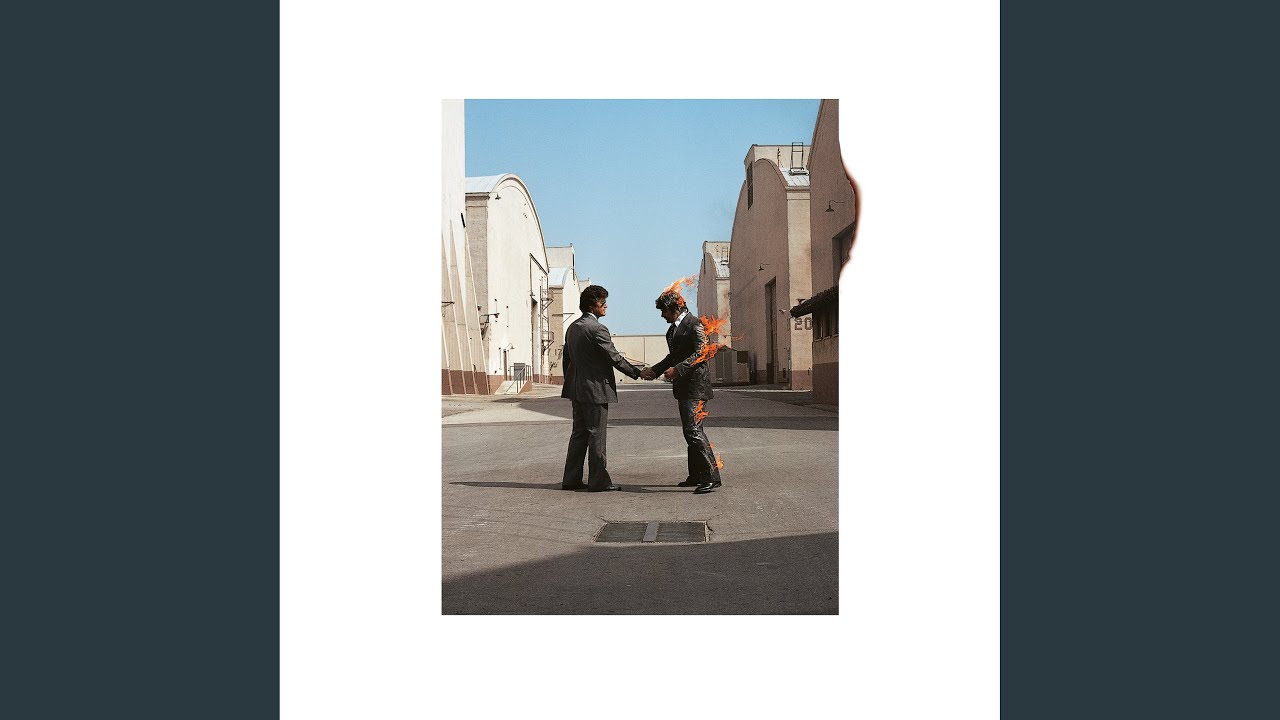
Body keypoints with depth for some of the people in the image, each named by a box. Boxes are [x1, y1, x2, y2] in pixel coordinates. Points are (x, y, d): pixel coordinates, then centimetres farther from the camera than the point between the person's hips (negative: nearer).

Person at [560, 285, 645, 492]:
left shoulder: (573, 327, 12)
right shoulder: (597, 329, -16)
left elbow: (567, 357, 17)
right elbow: (614, 358, -15)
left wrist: (570, 385, 24)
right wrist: (636, 372, -5)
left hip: (577, 389, 9)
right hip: (595, 389, -9)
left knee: (579, 433, 12)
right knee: (596, 434, -2)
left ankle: (571, 479, 14)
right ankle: (598, 481, 3)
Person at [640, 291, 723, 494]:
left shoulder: (694, 324, -11)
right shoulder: (673, 328, 18)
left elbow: (702, 353, -19)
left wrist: (677, 369, -23)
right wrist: (654, 370, 15)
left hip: (695, 385, -10)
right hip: (684, 386, 10)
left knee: (693, 430, -15)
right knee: (690, 431, 13)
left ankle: (711, 476, -14)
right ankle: (696, 475, 21)